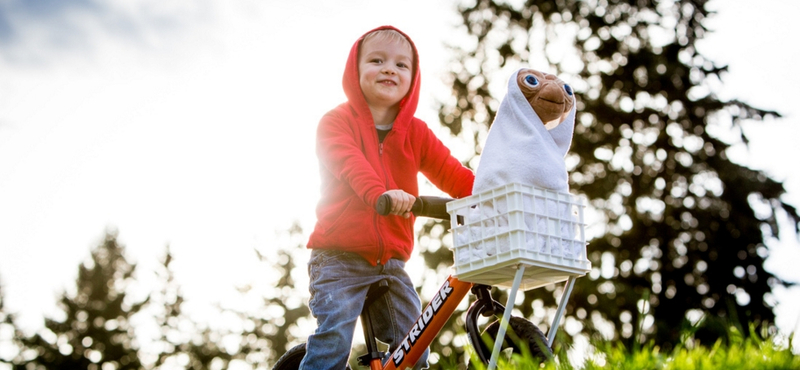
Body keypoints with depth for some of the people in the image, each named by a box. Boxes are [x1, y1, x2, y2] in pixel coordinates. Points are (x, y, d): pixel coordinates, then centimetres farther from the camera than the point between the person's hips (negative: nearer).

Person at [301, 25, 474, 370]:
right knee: (334, 337, -17)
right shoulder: (337, 121, -4)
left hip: (390, 262, 5)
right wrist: (380, 193, -44)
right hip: (340, 258, -4)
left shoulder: (415, 132, 11)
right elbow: (349, 163, -24)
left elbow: (450, 173, -1)